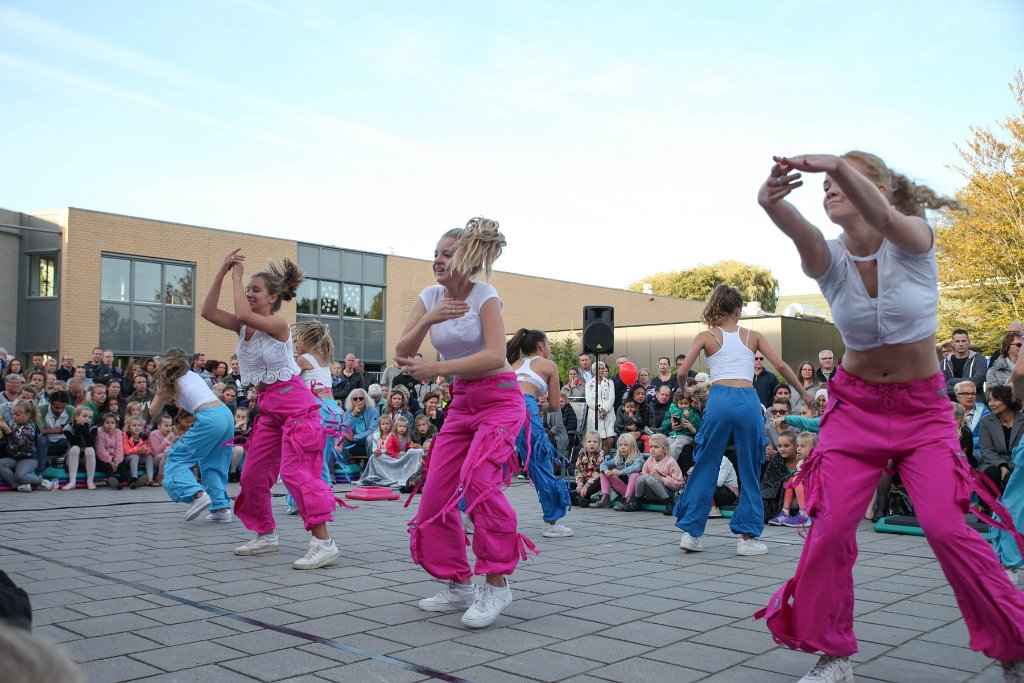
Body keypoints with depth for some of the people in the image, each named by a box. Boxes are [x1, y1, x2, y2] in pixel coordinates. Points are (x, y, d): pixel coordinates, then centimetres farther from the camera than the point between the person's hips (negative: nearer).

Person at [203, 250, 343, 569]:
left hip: (295, 402, -9)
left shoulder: (277, 323, -14)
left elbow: (243, 315, -31)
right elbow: (208, 312, -1)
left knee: (295, 471, -17)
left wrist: (237, 276, -19)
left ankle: (324, 542, -16)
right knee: (252, 473, 11)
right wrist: (223, 272, -6)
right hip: (270, 406, 9)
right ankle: (266, 535, 27)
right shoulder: (244, 326, 8)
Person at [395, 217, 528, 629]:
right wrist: (427, 320, -22)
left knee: (479, 479, -27)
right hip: (460, 403, 7)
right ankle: (459, 584, 16)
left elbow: (494, 355, -25)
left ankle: (496, 584, -15)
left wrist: (434, 369, -29)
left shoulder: (485, 296, -12)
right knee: (436, 495, 1)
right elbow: (402, 353, -4)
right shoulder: (431, 296, 4)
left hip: (499, 399, -6)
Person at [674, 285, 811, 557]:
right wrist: (803, 393, 16)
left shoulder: (706, 336, 9)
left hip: (720, 399, 0)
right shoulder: (753, 336, 13)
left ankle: (691, 531, 11)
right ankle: (747, 537, 12)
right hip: (748, 401, 0)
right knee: (750, 470, 10)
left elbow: (682, 372, 0)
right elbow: (780, 365, 6)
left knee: (705, 466, 10)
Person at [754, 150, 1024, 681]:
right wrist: (773, 204, -55)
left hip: (923, 408, -2)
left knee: (945, 526, -15)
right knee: (831, 527, -8)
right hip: (856, 407, 2)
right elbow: (804, 237, -32)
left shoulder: (914, 238, -12)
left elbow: (883, 219, -37)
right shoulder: (829, 259, -7)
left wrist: (838, 164, -56)